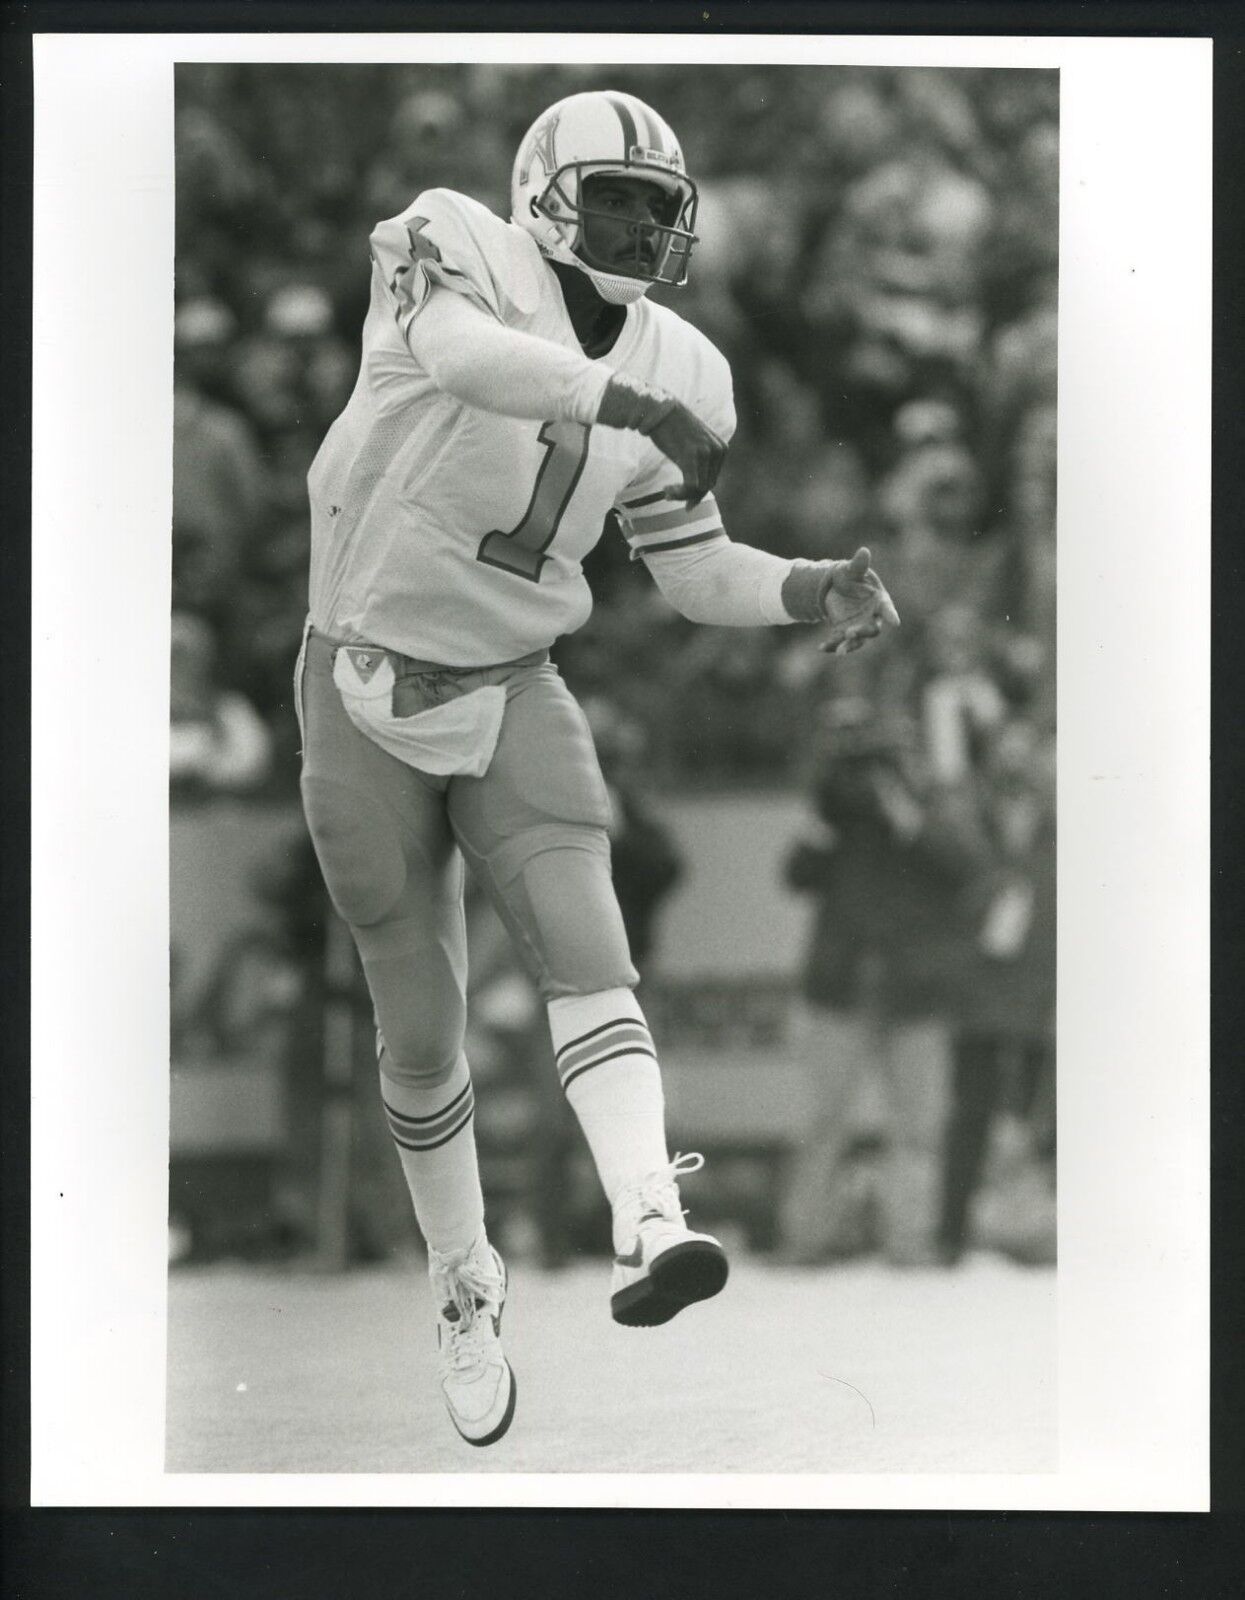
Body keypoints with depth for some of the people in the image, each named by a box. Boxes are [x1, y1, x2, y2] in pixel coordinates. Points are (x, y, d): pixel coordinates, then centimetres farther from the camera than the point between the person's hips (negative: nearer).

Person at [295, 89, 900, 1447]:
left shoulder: (673, 369, 1)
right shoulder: (449, 249, -14)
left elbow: (692, 569, 9)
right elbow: (461, 352, -38)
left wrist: (810, 590, -10)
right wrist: (628, 402, -47)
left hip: (511, 695, 3)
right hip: (368, 692, -3)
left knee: (583, 942, -22)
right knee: (420, 1037, 6)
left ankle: (650, 1227, -38)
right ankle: (464, 1290, 24)